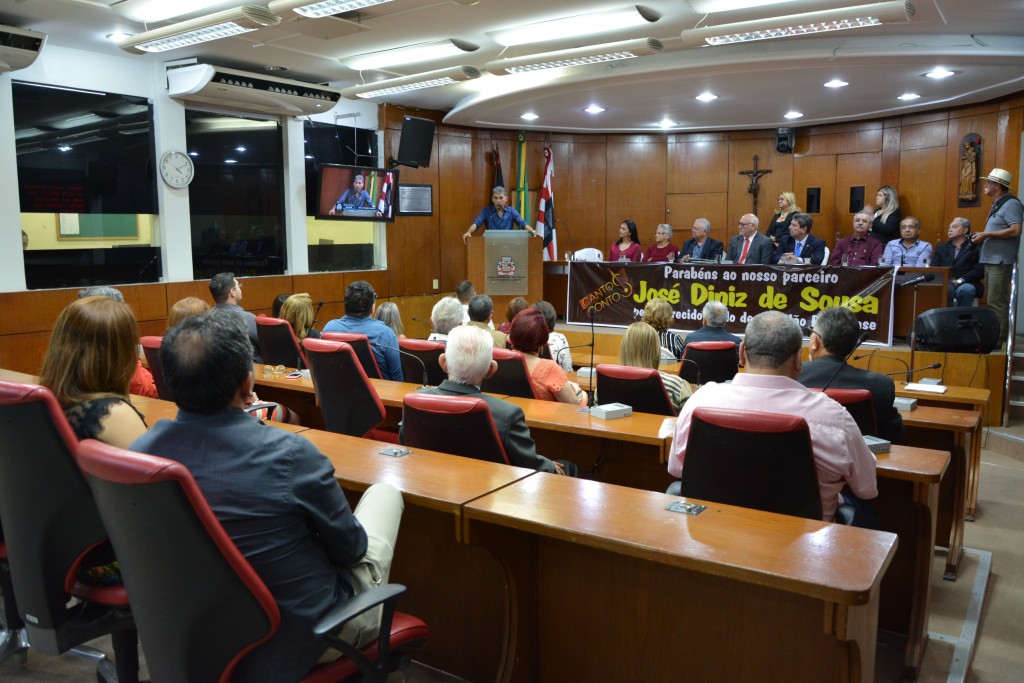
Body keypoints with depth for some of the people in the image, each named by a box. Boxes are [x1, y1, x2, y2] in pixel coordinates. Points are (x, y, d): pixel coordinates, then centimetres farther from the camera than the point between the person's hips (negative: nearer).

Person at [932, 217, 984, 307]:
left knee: (966, 289, -37)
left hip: (966, 284, -2)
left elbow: (979, 270, 0)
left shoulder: (974, 247, 11)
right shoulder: (942, 247, 25)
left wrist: (961, 280, -15)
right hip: (945, 284, 2)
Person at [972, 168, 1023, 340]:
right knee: (997, 302, 12)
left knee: (996, 304, -11)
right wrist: (982, 238, 10)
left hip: (1001, 262, -10)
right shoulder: (997, 205, 19)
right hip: (991, 260, 10)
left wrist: (986, 234, -18)